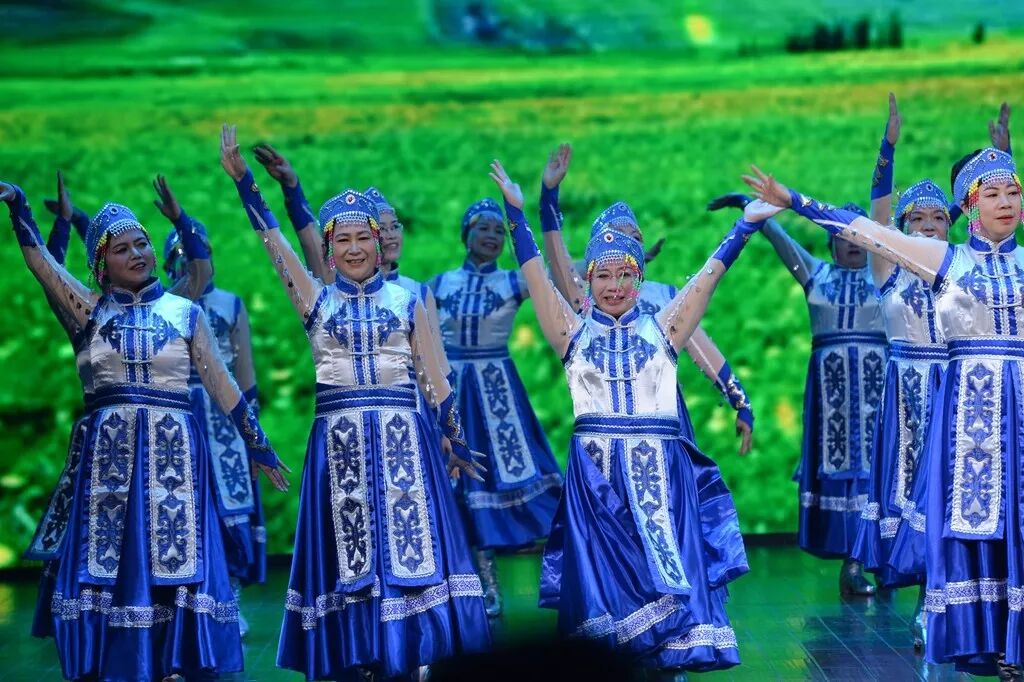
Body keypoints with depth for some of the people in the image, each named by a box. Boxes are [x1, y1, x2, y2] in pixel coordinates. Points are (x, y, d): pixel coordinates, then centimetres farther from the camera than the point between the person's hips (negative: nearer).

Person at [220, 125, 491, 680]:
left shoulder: (406, 301, 8)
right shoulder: (316, 300, 8)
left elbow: (434, 378, 10)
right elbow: (274, 242, 1)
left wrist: (456, 445, 11)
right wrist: (242, 179, -6)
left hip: (402, 440, 0)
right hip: (339, 442, 0)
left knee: (407, 544, -3)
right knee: (347, 556, 1)